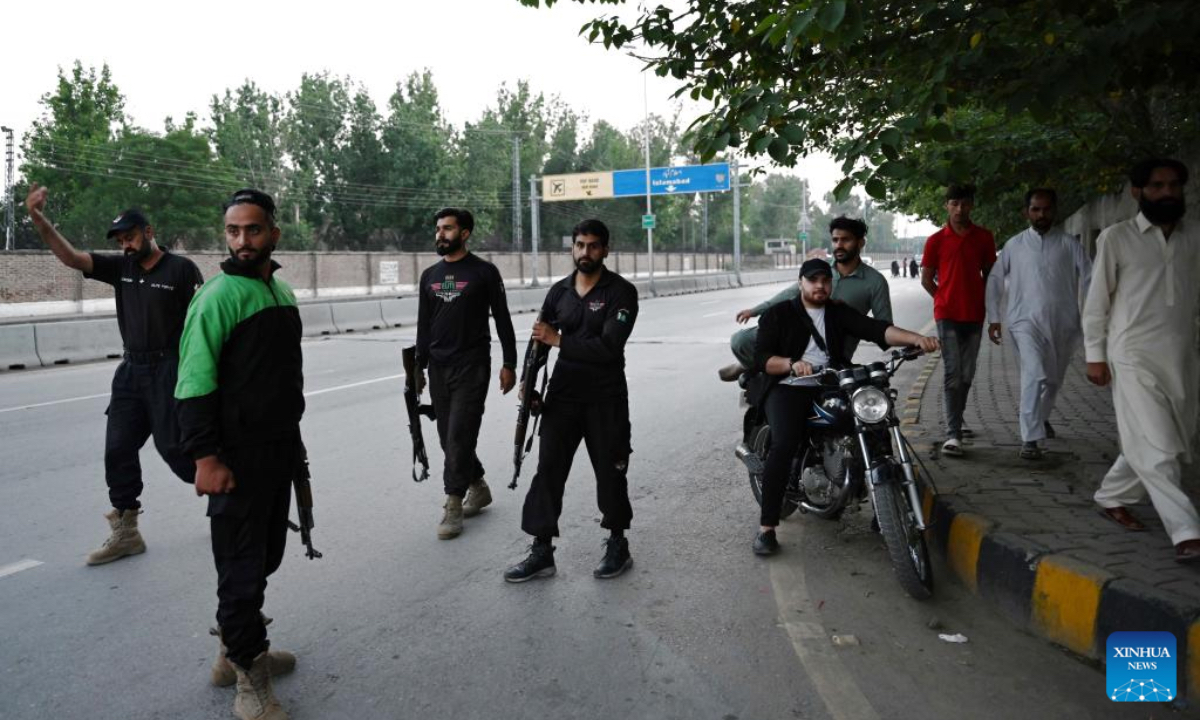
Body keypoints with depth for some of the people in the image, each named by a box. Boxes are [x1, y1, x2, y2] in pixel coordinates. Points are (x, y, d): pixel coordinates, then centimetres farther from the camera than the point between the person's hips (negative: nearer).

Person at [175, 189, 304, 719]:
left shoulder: (281, 291, 12)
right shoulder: (218, 296, -13)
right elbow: (194, 384, -17)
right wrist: (205, 457, -21)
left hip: (280, 449, 8)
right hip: (238, 456, -8)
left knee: (265, 556, 17)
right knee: (242, 566, 1)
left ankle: (236, 648, 36)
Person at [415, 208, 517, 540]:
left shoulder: (484, 272, -3)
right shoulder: (429, 275, 12)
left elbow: (502, 320, -2)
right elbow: (424, 325, 15)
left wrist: (509, 364, -6)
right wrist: (418, 366, 12)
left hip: (471, 366, -5)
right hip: (438, 368, 6)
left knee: (459, 436, -9)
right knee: (449, 437, 10)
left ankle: (453, 505, -2)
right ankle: (478, 487, 28)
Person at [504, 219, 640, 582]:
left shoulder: (621, 292, -9)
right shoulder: (559, 291, 9)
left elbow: (609, 346, -21)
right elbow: (541, 337, 13)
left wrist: (558, 340, -17)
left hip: (605, 398, -4)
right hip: (562, 395, 4)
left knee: (610, 471, 7)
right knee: (548, 470, 1)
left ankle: (618, 545, 26)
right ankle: (542, 552, 9)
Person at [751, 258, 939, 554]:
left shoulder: (839, 312, 17)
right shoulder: (778, 314, 9)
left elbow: (876, 329, 0)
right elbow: (761, 357, -2)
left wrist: (916, 338, -18)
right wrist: (792, 363, -22)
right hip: (789, 387, -4)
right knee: (784, 444, -29)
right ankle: (766, 528, -24)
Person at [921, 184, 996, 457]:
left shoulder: (984, 238, 7)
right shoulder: (936, 240, 1)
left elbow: (989, 274, 15)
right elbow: (926, 279, 6)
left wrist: (984, 303, 9)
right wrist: (945, 300, 3)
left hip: (975, 315, 3)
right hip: (947, 315, -3)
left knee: (967, 374, 10)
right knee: (952, 373, -9)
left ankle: (955, 423, 26)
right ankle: (953, 435, -10)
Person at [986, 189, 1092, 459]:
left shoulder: (1069, 245, 3)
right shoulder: (1014, 245, 5)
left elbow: (1090, 280, 2)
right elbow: (995, 280, 12)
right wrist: (994, 318, 7)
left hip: (1062, 324, 2)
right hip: (1026, 322, -2)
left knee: (1053, 379, 16)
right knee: (1035, 375, -19)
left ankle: (1039, 415, 45)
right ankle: (1030, 438, -16)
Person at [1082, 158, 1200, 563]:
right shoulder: (1116, 239, -1)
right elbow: (1097, 301, 0)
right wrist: (1095, 355, -3)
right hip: (1134, 359, -5)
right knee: (1156, 448, -8)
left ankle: (1110, 497, 29)